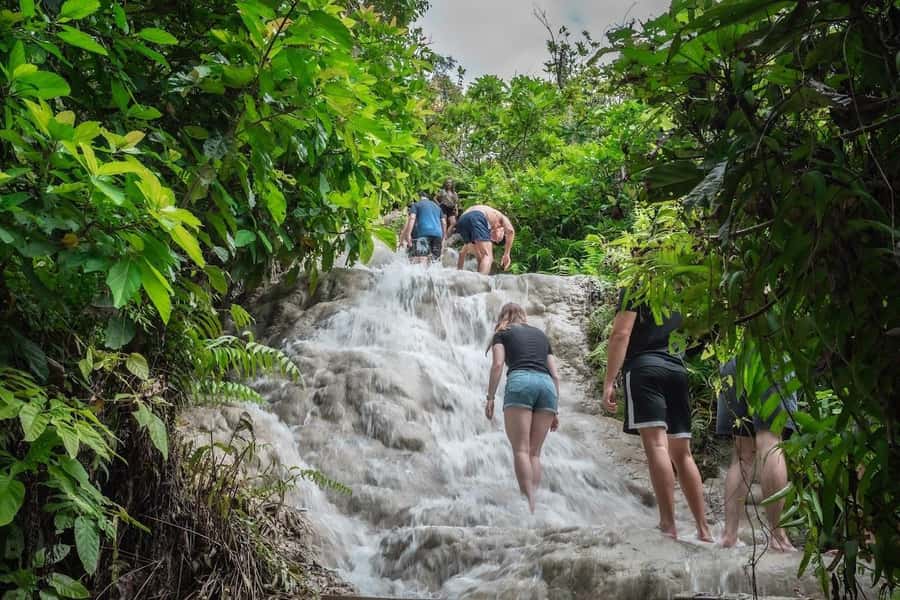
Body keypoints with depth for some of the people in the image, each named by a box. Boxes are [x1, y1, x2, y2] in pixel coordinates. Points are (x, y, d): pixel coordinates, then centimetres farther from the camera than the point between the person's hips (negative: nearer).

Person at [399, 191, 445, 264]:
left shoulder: (416, 205, 13)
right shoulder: (437, 206, 28)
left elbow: (412, 218, -4)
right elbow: (444, 223, 22)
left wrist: (408, 234, -11)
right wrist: (443, 239, 24)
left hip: (423, 233, -5)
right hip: (437, 234, 5)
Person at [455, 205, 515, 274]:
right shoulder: (501, 217, 32)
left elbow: (462, 253, 44)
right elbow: (510, 230, 6)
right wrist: (506, 254, 7)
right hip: (477, 218, -6)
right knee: (488, 257, -6)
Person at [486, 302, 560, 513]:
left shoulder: (502, 333, 20)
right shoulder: (540, 334, 31)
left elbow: (498, 364, 1)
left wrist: (490, 398, 1)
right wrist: (556, 409, 24)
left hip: (520, 382, -4)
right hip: (546, 385, 4)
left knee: (521, 449, -9)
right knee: (534, 451, 6)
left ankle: (528, 505, -22)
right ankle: (534, 503, -6)